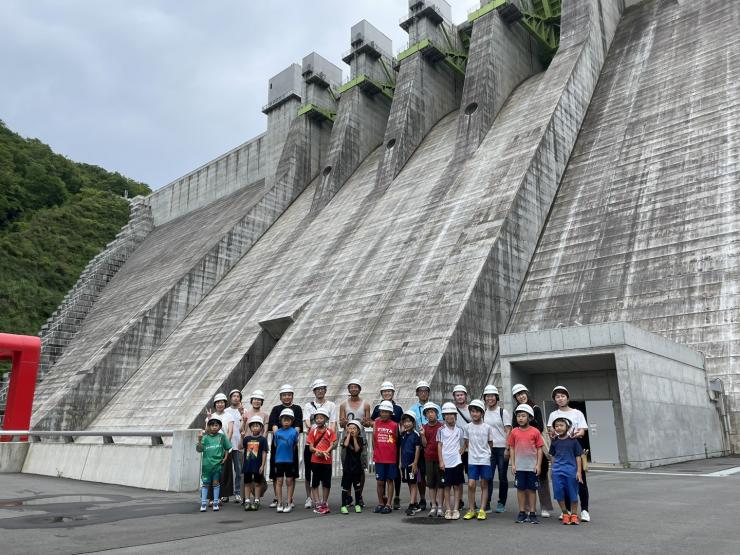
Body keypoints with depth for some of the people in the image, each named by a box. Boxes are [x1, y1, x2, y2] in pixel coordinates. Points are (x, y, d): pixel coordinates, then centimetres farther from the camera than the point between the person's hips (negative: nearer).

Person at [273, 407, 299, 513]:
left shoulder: (294, 431, -5)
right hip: (279, 460, 2)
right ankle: (279, 503, 14)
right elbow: (276, 444, 12)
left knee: (289, 481, 6)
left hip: (290, 460, -2)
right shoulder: (277, 432, 2)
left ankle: (289, 503, 14)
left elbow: (295, 445, 3)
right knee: (279, 481, 6)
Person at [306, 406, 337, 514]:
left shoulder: (330, 431, 1)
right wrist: (319, 452, -17)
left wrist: (325, 453, -21)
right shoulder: (313, 431, 2)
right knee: (314, 484, 2)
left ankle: (324, 503, 21)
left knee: (326, 483, 7)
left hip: (327, 461, 0)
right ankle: (317, 504, 10)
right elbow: (311, 447, -2)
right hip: (315, 461, 0)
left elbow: (332, 445, -6)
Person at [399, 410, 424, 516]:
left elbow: (418, 449, -12)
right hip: (404, 463, 7)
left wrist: (415, 463, -16)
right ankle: (415, 505, 23)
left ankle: (412, 505, -1)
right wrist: (400, 462, 13)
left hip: (412, 463, -7)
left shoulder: (416, 434, -9)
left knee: (414, 484, -1)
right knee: (409, 484, 13)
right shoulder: (403, 434, 9)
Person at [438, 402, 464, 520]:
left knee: (457, 486, 3)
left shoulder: (459, 430, 5)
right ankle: (448, 510, 12)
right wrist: (441, 461, -4)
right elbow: (439, 446, 1)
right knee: (447, 486, 4)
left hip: (457, 461, 1)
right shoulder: (441, 430, 2)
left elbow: (463, 445, 12)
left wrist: (460, 452, -4)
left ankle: (456, 509, 11)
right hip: (446, 462, -1)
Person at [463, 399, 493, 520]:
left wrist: (486, 453, 3)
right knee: (471, 484, -5)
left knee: (484, 485, 5)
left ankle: (482, 510, 13)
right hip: (472, 460, 0)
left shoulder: (487, 427, -2)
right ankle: (471, 510, 8)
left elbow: (491, 444, 7)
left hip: (485, 460, 0)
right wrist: (472, 451, 5)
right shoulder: (468, 427, 1)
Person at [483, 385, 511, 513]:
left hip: (501, 448, -3)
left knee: (502, 477, 5)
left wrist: (507, 449, -12)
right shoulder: (483, 413, 9)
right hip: (488, 449, 3)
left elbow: (508, 431, -5)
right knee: (488, 477, -2)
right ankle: (487, 504, 1)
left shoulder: (503, 412, -2)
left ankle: (501, 503, 18)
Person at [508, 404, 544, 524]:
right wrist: (513, 464, 2)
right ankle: (522, 513, 19)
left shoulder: (535, 432, -5)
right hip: (519, 466, 2)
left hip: (532, 466, -2)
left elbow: (539, 449, -2)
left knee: (532, 489, 6)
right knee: (520, 489, 8)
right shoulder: (514, 432, 1)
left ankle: (532, 513, 16)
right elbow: (512, 449, 6)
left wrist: (538, 465, -5)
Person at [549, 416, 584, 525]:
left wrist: (579, 471, -3)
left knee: (573, 494, 4)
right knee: (559, 493, 2)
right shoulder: (554, 441, 6)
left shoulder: (573, 441, -2)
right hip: (557, 471, 3)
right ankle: (565, 513, 18)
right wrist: (553, 469, 13)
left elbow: (578, 456, 0)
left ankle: (574, 515, 19)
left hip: (571, 470, -3)